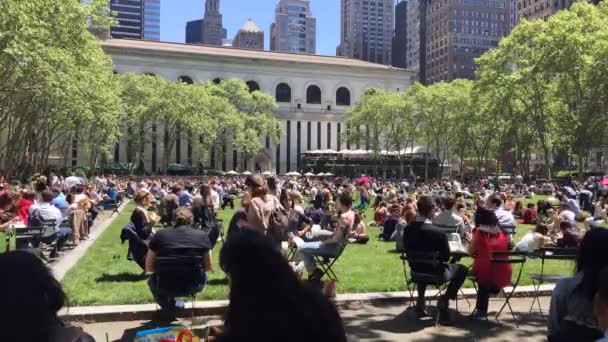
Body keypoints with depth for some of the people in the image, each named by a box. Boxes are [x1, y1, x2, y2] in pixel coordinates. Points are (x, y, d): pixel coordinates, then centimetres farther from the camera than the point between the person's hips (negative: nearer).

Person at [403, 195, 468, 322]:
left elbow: (407, 251, 3)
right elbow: (446, 256, -12)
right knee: (461, 269, 20)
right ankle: (444, 300, 11)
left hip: (416, 271, 5)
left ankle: (421, 300, 32)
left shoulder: (408, 229, -12)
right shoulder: (438, 233, -26)